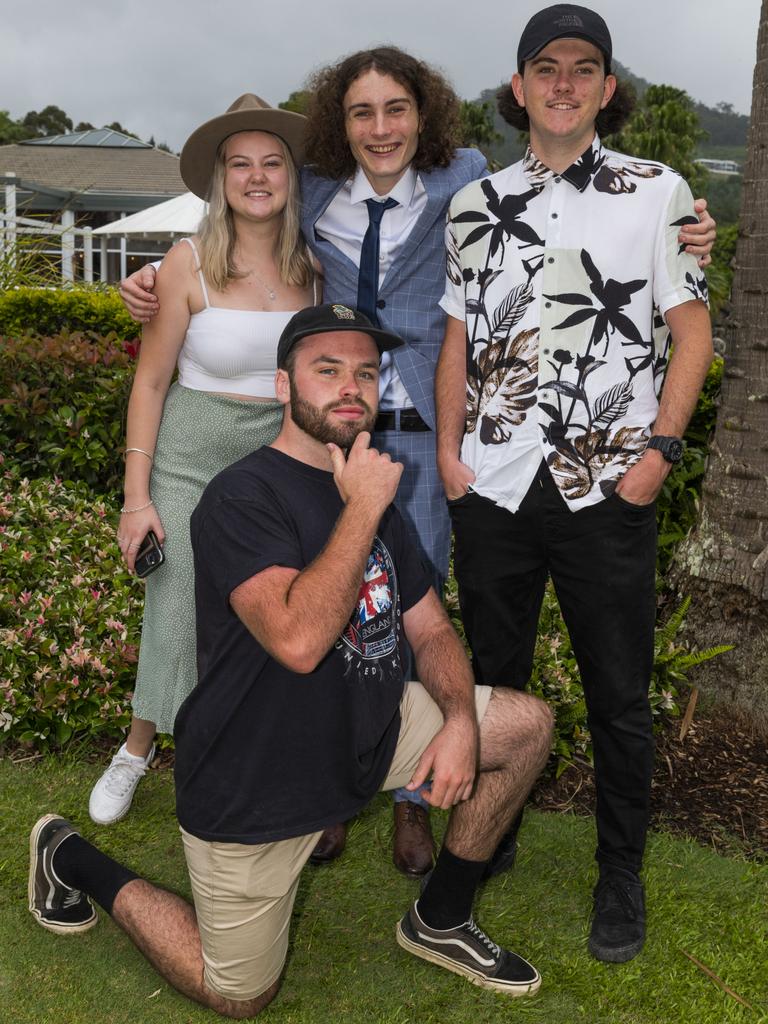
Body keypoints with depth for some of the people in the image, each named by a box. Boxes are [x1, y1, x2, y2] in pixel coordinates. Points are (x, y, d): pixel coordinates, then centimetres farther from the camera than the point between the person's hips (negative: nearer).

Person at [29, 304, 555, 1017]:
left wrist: (460, 719, -12)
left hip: (367, 733, 7)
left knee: (526, 723, -2)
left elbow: (431, 631, 6)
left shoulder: (373, 494, 6)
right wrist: (362, 510, -27)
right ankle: (72, 859, 27)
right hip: (255, 783, -7)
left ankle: (439, 922, 16)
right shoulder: (242, 496, -21)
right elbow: (298, 639, -35)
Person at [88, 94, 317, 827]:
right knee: (178, 612, 2)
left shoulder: (312, 266, 0)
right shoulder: (191, 264, -9)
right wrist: (136, 496, -7)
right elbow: (150, 381, -5)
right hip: (193, 456, -2)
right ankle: (138, 748, 31)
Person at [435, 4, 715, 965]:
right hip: (493, 488, 3)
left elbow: (692, 330, 0)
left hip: (607, 490, -2)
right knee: (492, 678, 15)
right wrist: (448, 452, 3)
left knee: (619, 696, 7)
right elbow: (459, 337, 12)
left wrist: (660, 450, -10)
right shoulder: (475, 204, 10)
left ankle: (621, 876, 24)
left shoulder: (657, 192, 2)